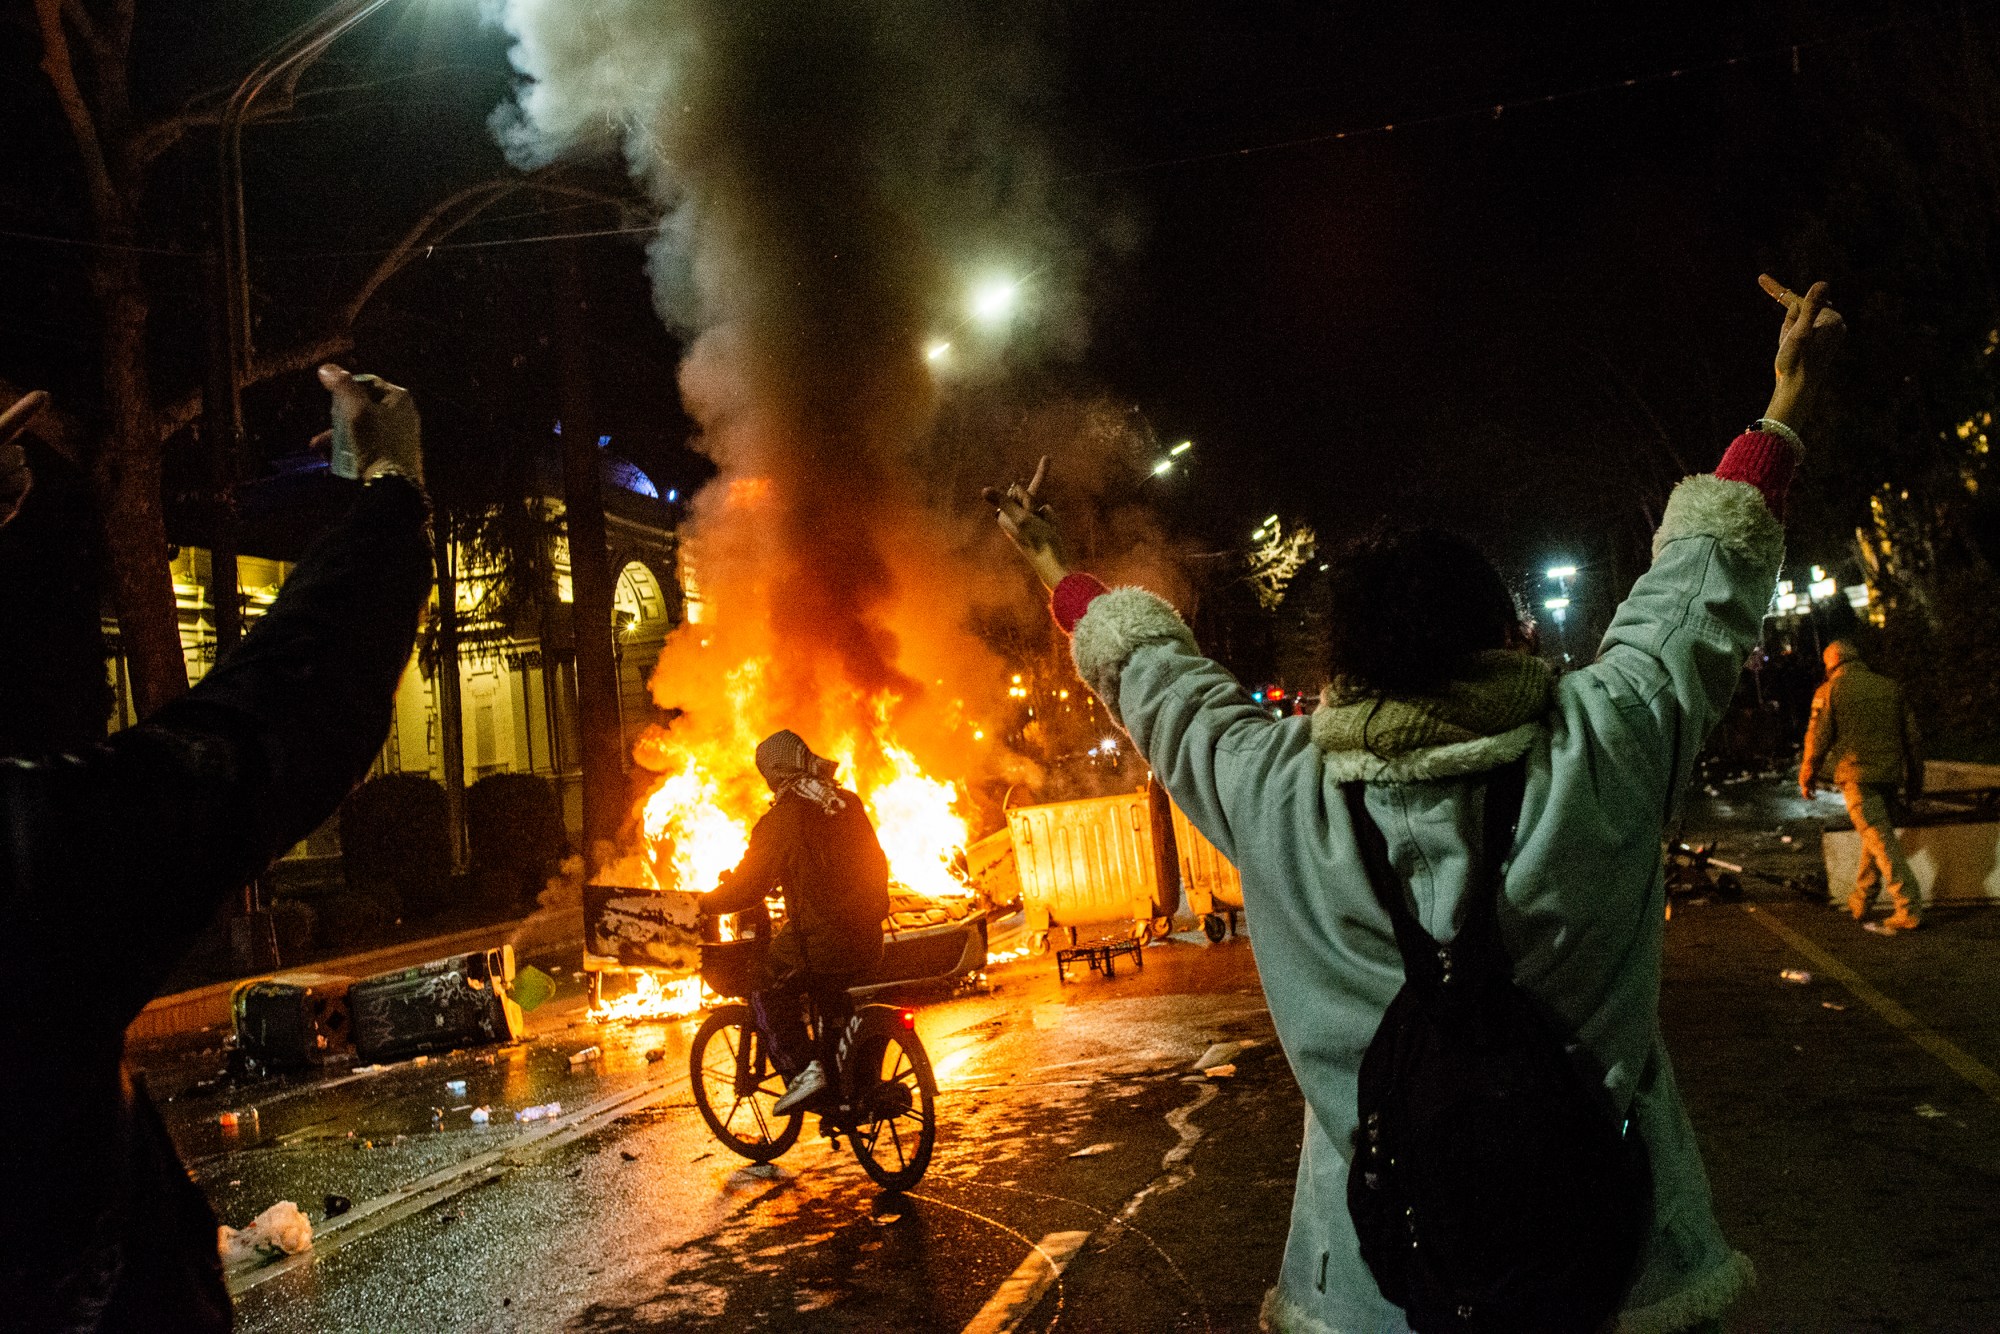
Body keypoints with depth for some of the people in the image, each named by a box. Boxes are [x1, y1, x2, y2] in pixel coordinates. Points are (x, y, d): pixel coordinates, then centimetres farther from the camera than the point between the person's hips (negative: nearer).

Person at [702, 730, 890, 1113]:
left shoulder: (780, 819, -10)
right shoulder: (849, 805, 8)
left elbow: (749, 884, -8)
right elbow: (876, 865, 18)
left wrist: (708, 904, 12)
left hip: (816, 938, -7)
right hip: (866, 939, 7)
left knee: (767, 992, 14)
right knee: (833, 997, 30)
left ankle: (802, 1070, 0)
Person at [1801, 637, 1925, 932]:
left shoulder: (1829, 691, -2)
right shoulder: (1889, 687, 13)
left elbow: (1818, 737, -4)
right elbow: (1910, 734, 14)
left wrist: (1807, 778, 7)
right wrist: (1914, 775, 20)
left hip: (1856, 775, -6)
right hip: (1889, 773, 6)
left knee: (1881, 841, -9)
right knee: (1876, 837, 17)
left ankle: (1909, 911, -15)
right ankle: (1859, 903, 25)